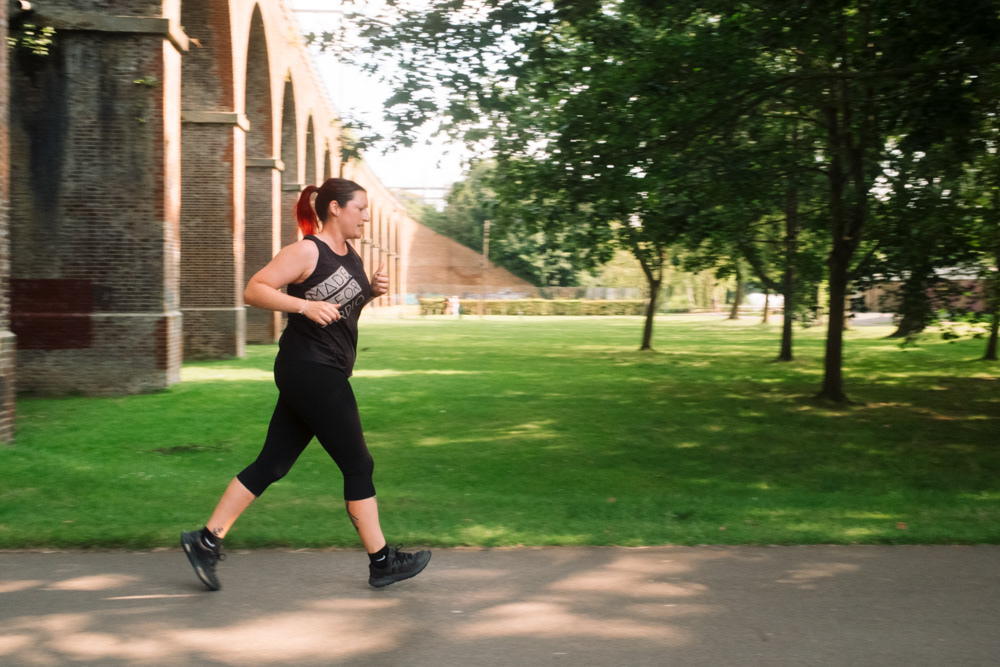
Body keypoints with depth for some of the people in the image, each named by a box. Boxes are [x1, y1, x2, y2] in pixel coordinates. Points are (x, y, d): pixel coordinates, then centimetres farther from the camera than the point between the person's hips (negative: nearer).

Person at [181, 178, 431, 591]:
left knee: (272, 465, 9)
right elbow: (254, 290, -15)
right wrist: (304, 305, -26)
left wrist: (373, 290, 8)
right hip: (310, 372, -9)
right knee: (358, 466, -1)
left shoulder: (350, 254, 14)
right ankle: (382, 562, 10)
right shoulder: (307, 251, -13)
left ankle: (206, 541, 14)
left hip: (324, 377, 9)